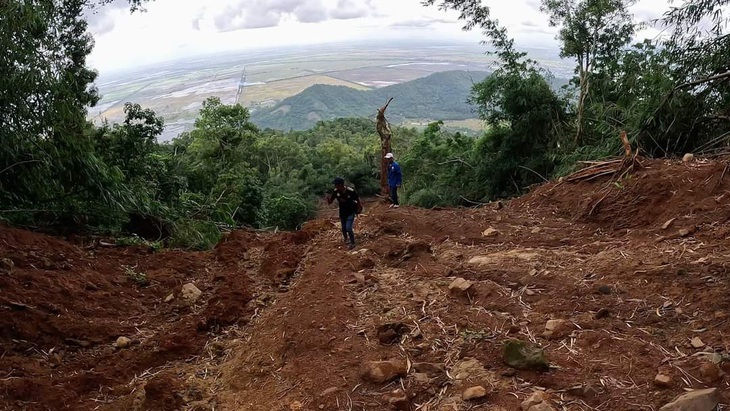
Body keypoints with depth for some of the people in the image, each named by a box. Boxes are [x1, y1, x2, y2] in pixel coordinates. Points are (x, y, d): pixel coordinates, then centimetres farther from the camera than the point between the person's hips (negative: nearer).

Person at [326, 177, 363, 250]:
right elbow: (330, 202, -9)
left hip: (351, 212, -4)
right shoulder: (336, 192, -18)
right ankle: (346, 238, 48)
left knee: (348, 228, -14)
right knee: (344, 229, 16)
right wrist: (328, 197, -31)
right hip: (342, 213, 4)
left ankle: (352, 243, 9)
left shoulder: (351, 191, -29)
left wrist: (359, 209, -1)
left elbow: (358, 199, -11)